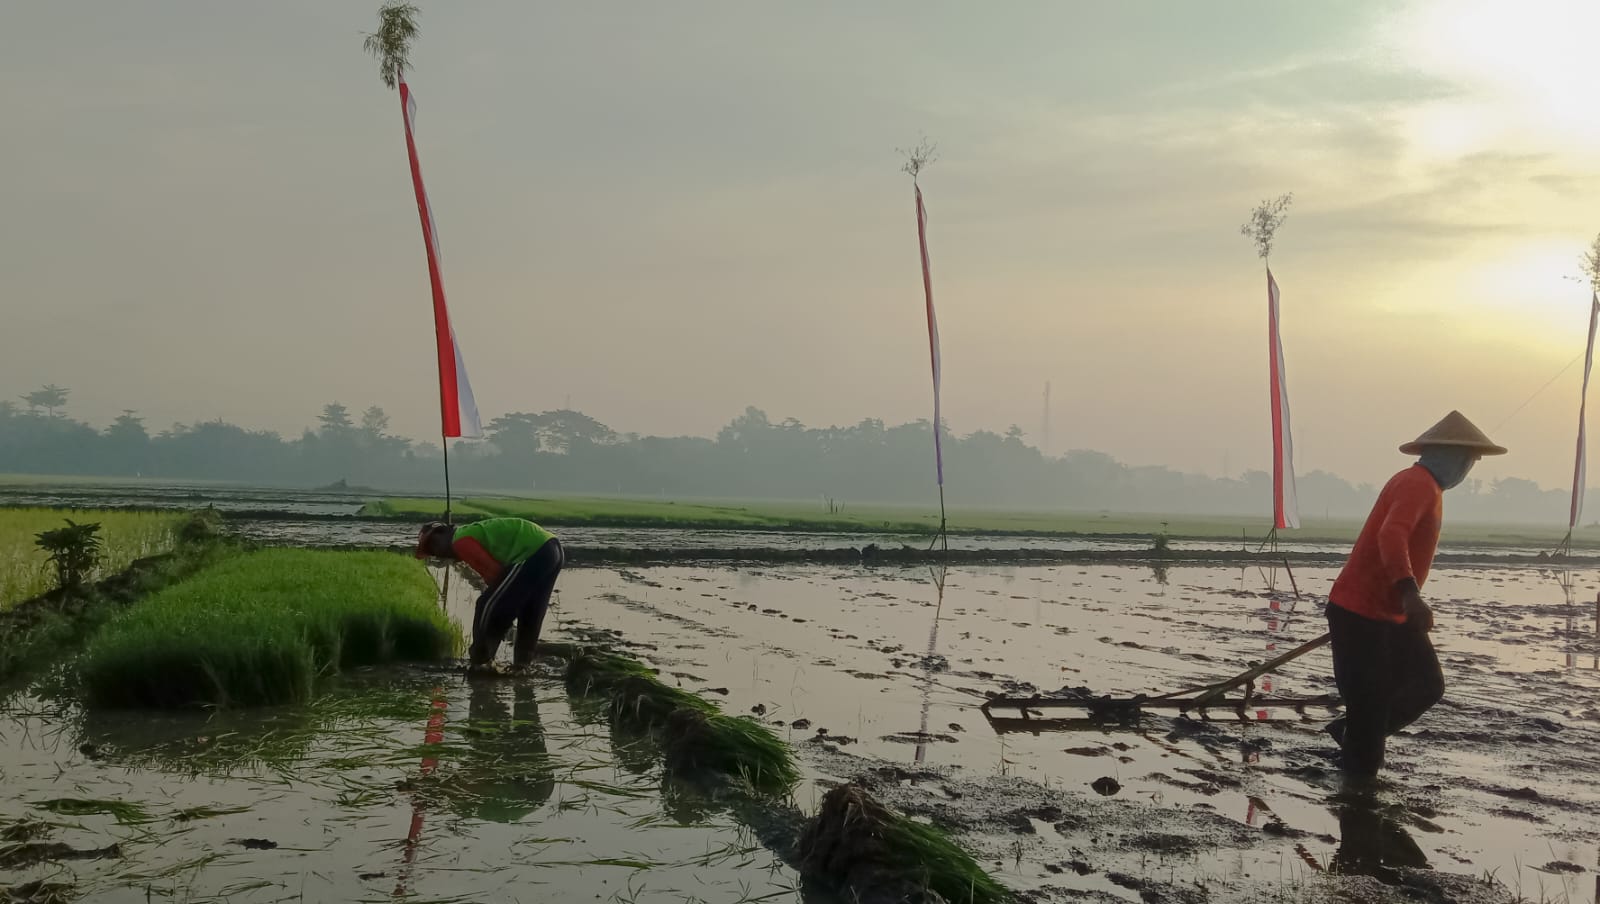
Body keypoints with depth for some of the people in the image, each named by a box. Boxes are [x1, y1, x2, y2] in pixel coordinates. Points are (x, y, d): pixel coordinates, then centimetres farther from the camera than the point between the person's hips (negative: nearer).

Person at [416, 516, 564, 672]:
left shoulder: (461, 541, -1)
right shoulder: (474, 532, 29)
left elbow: (494, 573, -7)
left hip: (532, 553, -10)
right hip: (551, 548, 10)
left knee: (488, 606, 2)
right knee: (529, 611, 26)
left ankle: (480, 662, 12)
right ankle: (523, 659, 36)